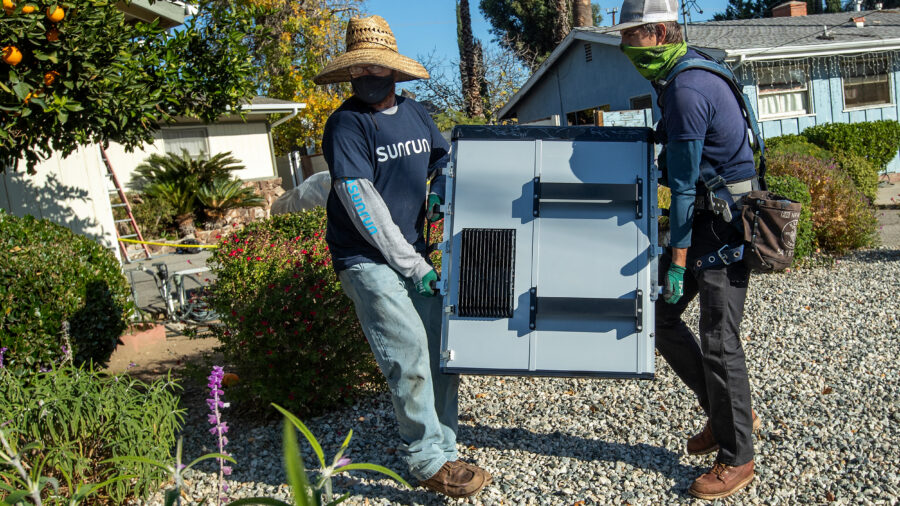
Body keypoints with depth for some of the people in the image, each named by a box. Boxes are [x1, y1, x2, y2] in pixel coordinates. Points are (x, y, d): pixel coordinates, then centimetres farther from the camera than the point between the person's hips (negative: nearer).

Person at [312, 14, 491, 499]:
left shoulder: (415, 113, 9)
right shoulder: (346, 123, -9)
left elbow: (446, 158, 27)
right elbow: (361, 203, -15)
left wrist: (438, 194, 4)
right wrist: (412, 263, -16)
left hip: (414, 252, 7)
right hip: (368, 258, -6)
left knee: (440, 349, 7)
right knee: (410, 356, -13)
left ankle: (443, 451, 22)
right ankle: (430, 462, 1)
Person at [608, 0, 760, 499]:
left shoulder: (687, 89, -19)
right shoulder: (684, 76, 12)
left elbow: (683, 184, -20)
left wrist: (677, 261, -18)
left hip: (724, 223, -10)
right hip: (705, 218, 10)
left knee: (718, 340, -4)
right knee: (660, 316, 11)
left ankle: (737, 458, 11)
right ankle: (726, 414, 24)